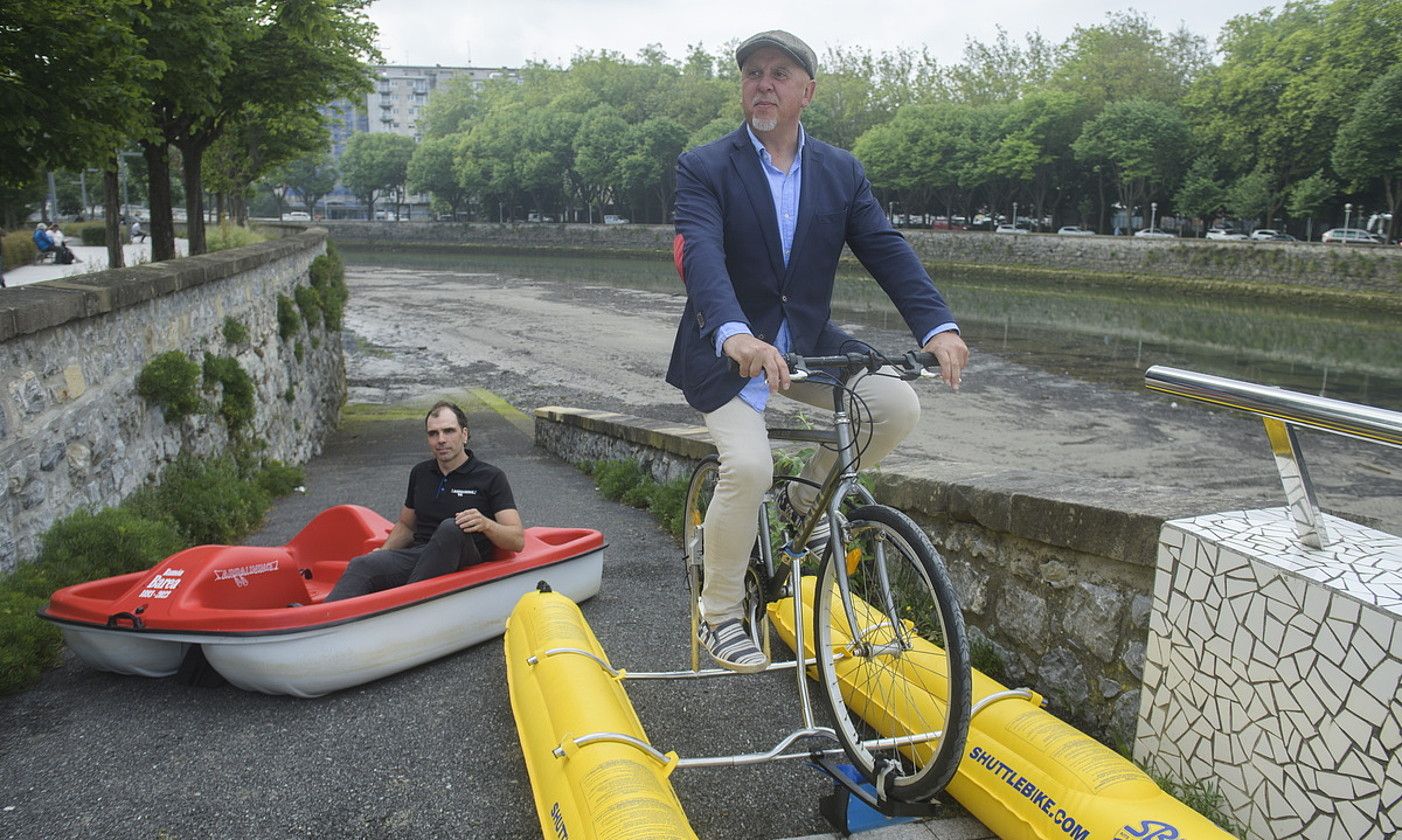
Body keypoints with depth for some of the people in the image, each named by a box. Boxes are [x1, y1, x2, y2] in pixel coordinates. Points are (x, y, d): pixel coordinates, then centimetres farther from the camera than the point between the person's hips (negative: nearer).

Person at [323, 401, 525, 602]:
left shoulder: (491, 477, -1)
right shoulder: (420, 473, 16)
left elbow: (518, 541, -6)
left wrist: (486, 524, -26)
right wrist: (384, 552, 8)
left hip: (464, 562, -4)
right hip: (417, 555, 5)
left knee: (451, 528, -36)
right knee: (361, 566, -22)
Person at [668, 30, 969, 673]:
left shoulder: (841, 172, 4)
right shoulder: (704, 169, -9)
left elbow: (887, 251, -7)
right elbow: (703, 256, -26)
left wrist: (938, 327, -24)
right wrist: (736, 336, -46)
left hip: (808, 344, 4)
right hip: (728, 351, -4)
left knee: (898, 406, -16)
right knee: (749, 465, -24)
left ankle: (806, 499, 12)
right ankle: (720, 615, 1)